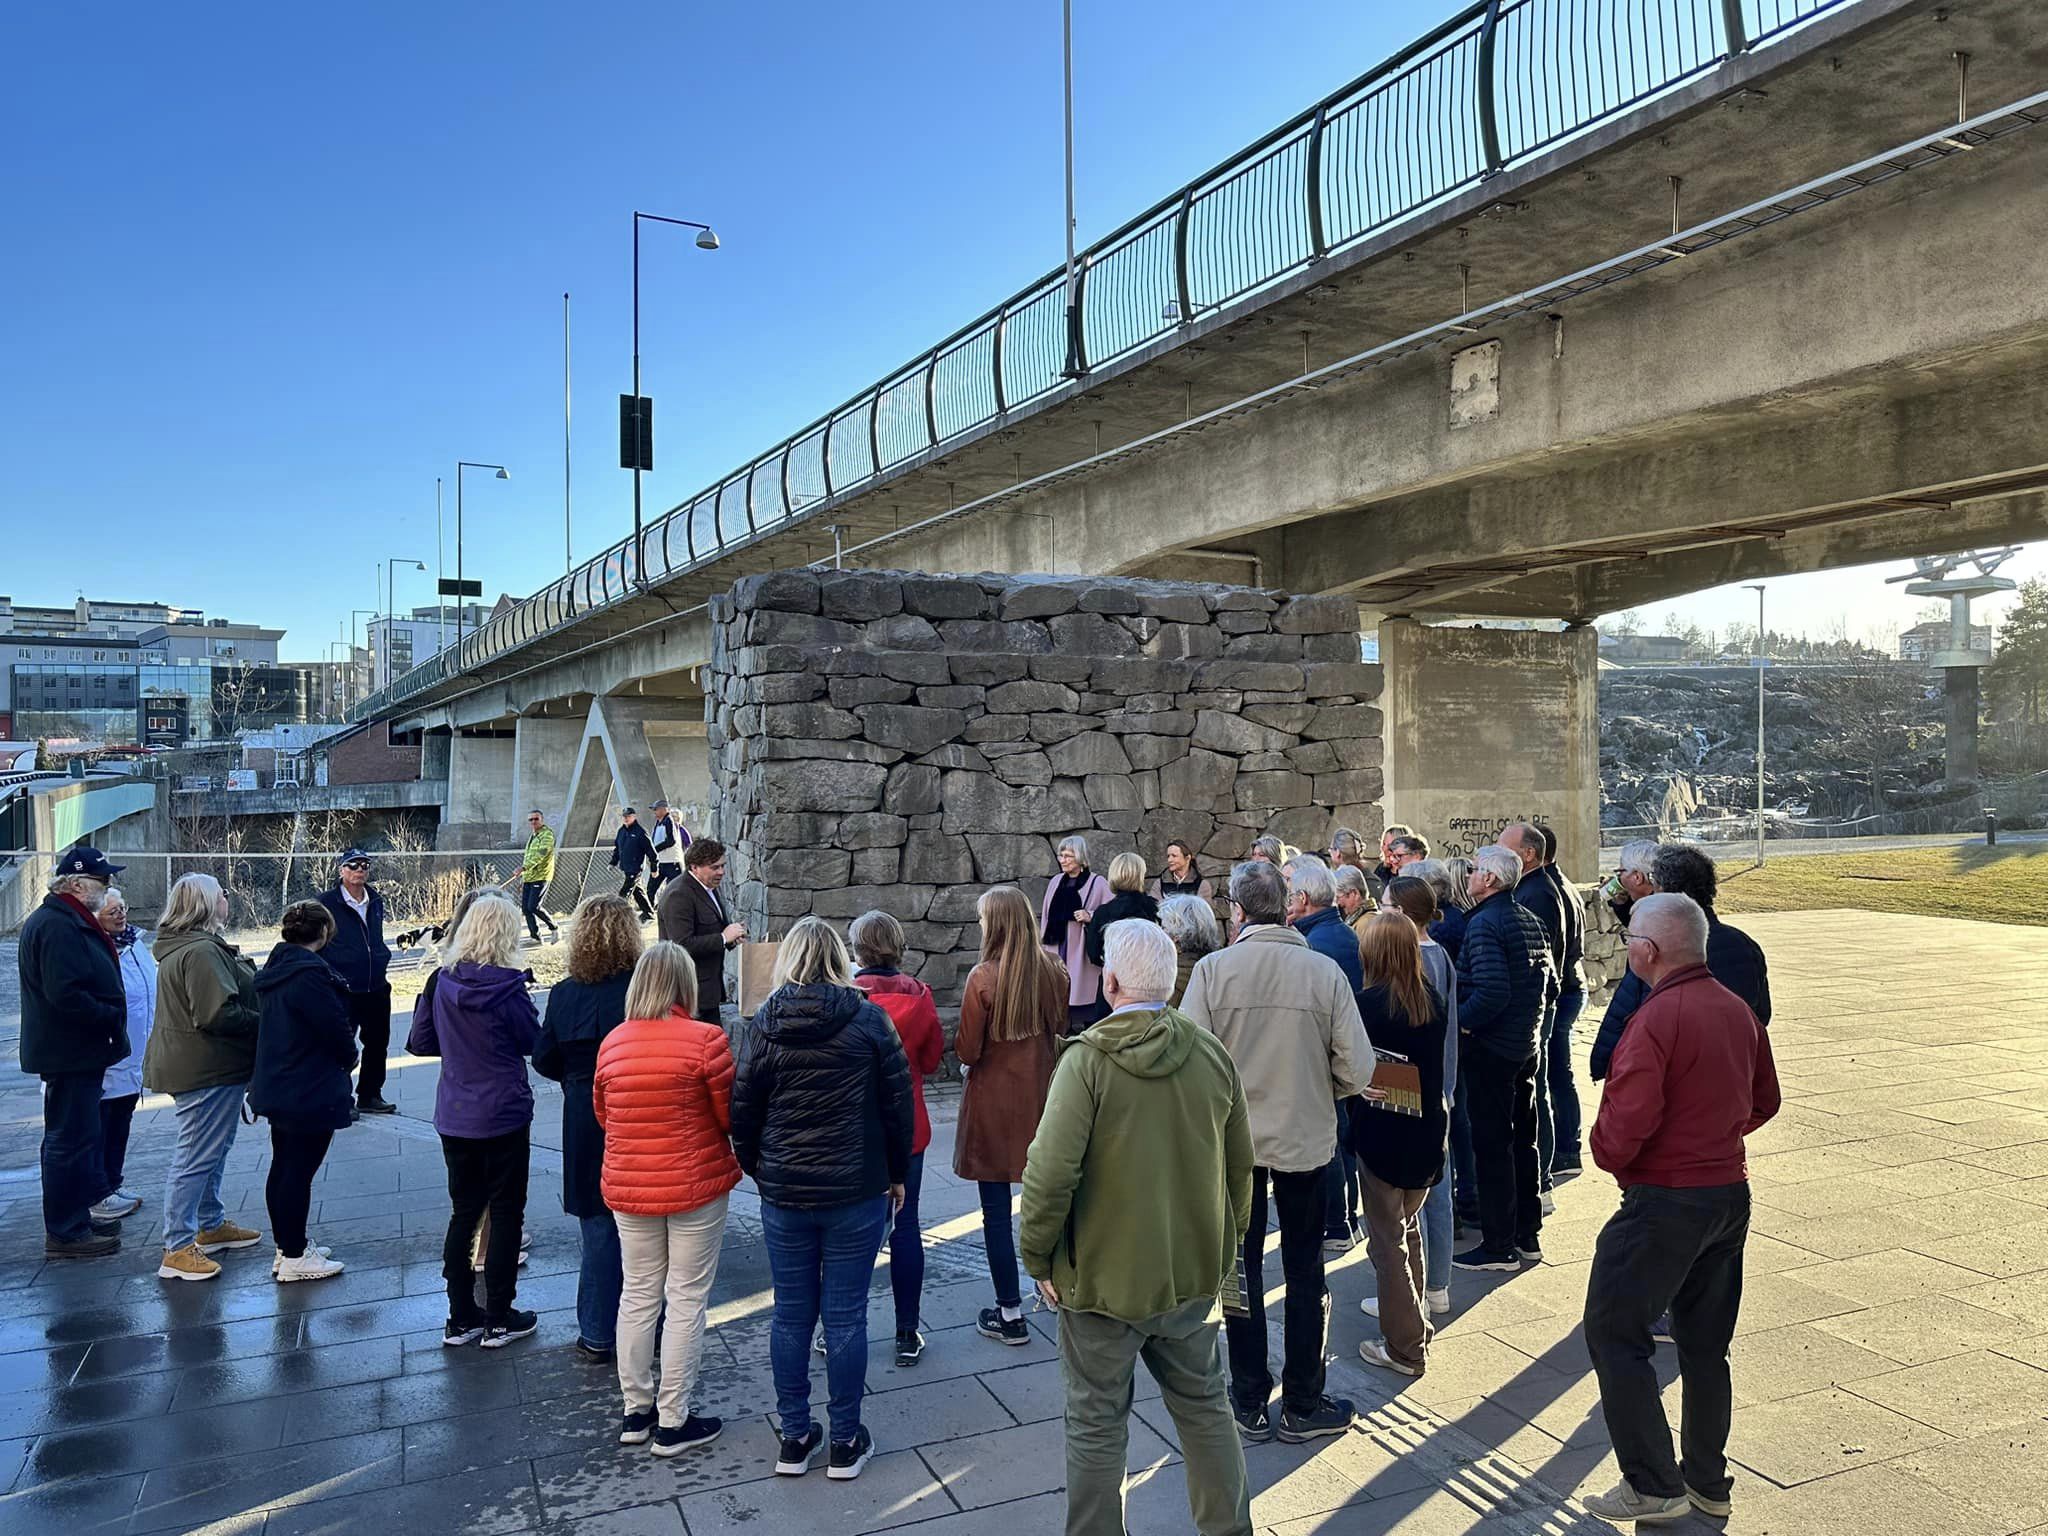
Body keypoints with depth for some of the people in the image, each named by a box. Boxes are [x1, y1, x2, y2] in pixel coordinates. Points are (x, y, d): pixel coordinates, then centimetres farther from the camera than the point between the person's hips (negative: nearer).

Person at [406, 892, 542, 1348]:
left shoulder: (443, 982, -3)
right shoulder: (506, 987, -18)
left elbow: (421, 1043, 6)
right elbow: (532, 1041, -4)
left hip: (454, 1117, 5)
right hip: (503, 1115, -5)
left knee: (463, 1211, 15)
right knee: (505, 1212, 7)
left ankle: (460, 1318, 22)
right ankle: (499, 1319, 14)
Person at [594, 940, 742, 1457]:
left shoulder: (612, 1043, -2)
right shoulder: (705, 1040, -17)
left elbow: (603, 1115, 9)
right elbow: (731, 1115, -11)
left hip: (628, 1187, 5)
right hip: (696, 1184, -4)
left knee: (639, 1294, 17)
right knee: (686, 1299, 6)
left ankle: (636, 1409, 27)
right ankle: (673, 1423, 14)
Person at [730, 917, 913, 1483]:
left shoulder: (765, 1024, -4)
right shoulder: (869, 1019, -7)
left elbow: (744, 1111, 1)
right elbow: (898, 1103, -4)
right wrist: (897, 1173, 9)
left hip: (784, 1195, 2)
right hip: (857, 1192, -1)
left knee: (791, 1315, 13)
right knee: (845, 1316, 7)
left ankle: (794, 1438, 24)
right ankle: (845, 1442, 18)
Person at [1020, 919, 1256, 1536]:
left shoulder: (1087, 1058, -19)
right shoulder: (1212, 1054, -4)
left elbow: (1051, 1173, -23)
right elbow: (1241, 1165, 5)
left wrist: (1038, 1257, -8)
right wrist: (1226, 1243, 19)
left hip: (1105, 1275, -4)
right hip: (1194, 1274, 5)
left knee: (1096, 1424, 12)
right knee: (1204, 1404, 22)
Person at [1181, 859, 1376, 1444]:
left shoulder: (1212, 970, -14)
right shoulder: (1325, 971, -12)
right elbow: (1358, 1070, -11)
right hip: (1306, 1140, 0)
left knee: (1242, 1270, 15)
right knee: (1304, 1274, 15)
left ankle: (1250, 1404, 24)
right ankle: (1302, 1406, 26)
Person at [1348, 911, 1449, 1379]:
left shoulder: (1369, 1004, -19)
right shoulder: (1434, 1000, 0)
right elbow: (1436, 1064, 10)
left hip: (1383, 1133, -6)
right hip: (1428, 1129, 6)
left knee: (1387, 1238, 5)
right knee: (1408, 1226, 24)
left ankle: (1404, 1347, 10)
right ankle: (1411, 1311, 37)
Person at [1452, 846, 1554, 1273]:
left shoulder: (1484, 923, -18)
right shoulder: (1529, 919, 10)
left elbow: (1491, 992, -27)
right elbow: (1545, 978, 15)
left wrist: (1458, 1021, -16)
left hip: (1490, 1047, -9)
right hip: (1526, 1043, 9)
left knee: (1491, 1145, -1)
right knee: (1522, 1139, 16)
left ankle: (1499, 1245, 5)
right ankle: (1527, 1235, 25)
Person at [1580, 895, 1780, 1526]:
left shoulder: (1656, 1019, -21)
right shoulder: (1738, 1010, 4)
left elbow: (1623, 1126, -24)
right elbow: (1764, 1101, 16)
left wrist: (1607, 1155, -4)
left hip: (1665, 1200, -8)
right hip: (1731, 1194, 8)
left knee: (1613, 1331, 5)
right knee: (1706, 1342, 18)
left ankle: (1653, 1485, 7)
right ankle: (1708, 1480, 29)